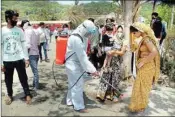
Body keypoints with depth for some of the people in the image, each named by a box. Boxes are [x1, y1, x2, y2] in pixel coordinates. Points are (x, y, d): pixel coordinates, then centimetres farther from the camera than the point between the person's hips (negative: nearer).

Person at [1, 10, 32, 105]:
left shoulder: (19, 30, -1)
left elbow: (24, 45, 3)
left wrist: (26, 58, -2)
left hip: (19, 59, 0)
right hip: (7, 61, 0)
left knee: (23, 78, 7)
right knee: (8, 80, 14)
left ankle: (27, 94, 22)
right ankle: (9, 95, 35)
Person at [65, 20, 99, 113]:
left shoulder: (82, 36, 4)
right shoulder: (76, 39, -28)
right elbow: (82, 57, -28)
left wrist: (88, 67, 6)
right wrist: (92, 69, -25)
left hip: (77, 63, 10)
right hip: (73, 64, -10)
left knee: (73, 84, 21)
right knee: (78, 85, -1)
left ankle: (70, 101, 38)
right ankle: (79, 106, 14)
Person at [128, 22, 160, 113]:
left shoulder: (146, 39, -20)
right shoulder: (143, 39, 8)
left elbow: (154, 52, -32)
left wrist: (142, 63, -26)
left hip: (147, 67, -9)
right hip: (144, 67, 9)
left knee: (142, 87, 6)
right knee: (140, 86, 19)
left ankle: (140, 106, 24)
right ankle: (139, 105, 36)